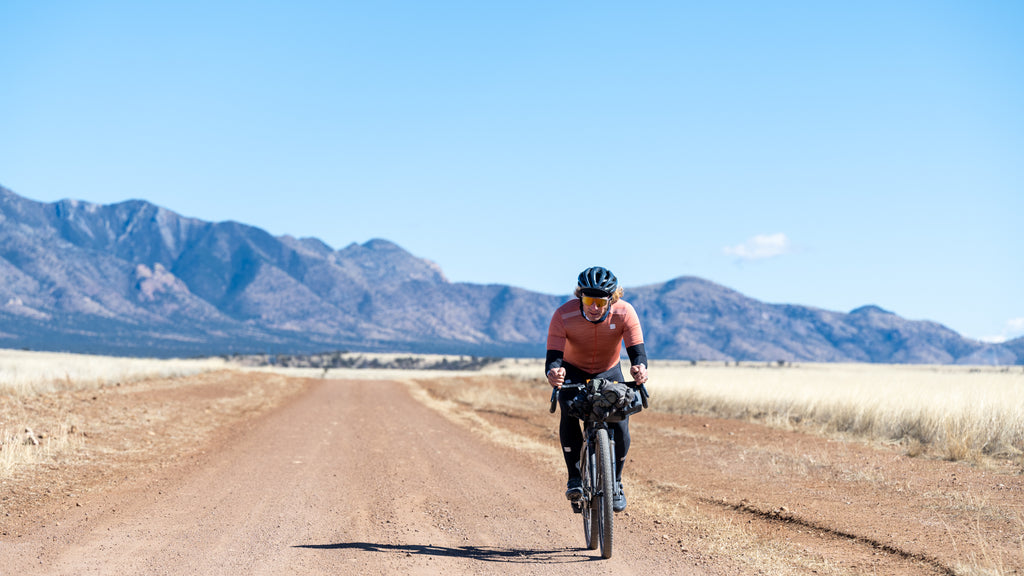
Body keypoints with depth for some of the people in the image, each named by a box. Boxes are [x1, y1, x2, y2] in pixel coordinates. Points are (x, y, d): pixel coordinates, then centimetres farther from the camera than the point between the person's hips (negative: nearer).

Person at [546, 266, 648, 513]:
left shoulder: (624, 313, -26)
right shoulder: (564, 315, -29)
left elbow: (637, 350, -32)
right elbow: (553, 355, -34)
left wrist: (640, 367, -56)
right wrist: (553, 372, -59)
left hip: (609, 373, 1)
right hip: (574, 373, -1)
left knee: (620, 427, -16)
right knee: (569, 413, -30)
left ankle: (615, 483, 9)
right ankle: (575, 477, -15)